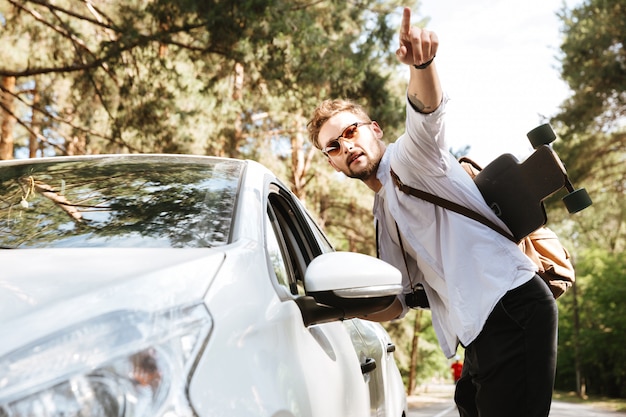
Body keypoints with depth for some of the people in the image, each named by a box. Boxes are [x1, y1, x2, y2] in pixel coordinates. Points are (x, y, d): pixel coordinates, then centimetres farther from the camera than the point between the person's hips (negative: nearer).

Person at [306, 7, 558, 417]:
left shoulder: (409, 157, 1)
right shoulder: (386, 216, 23)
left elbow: (428, 111, -23)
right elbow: (399, 302, 22)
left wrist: (422, 62, -43)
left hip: (511, 306, -9)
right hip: (478, 331, 9)